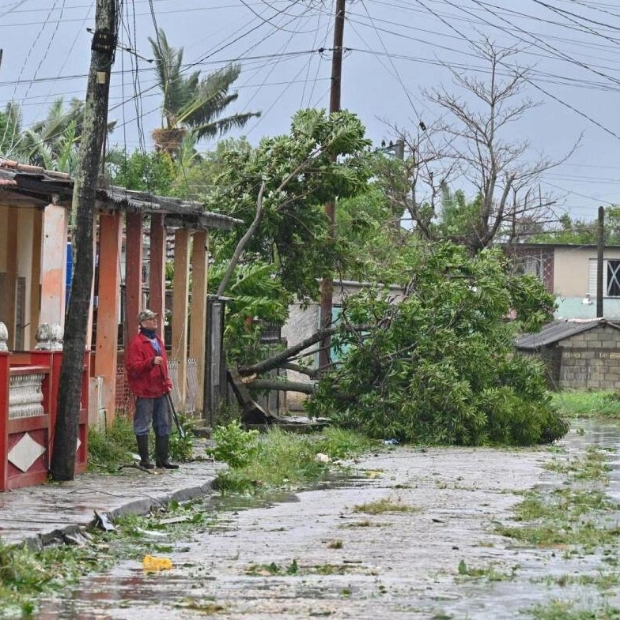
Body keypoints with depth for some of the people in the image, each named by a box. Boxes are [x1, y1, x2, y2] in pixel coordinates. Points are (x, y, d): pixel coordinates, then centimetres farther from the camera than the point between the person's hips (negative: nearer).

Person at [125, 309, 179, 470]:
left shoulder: (158, 341, 16)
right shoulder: (136, 342, -10)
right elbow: (132, 367, -19)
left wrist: (167, 382, 14)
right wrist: (151, 362, -30)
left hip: (160, 390, 8)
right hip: (145, 391, -8)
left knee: (164, 424, 9)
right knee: (142, 425, -2)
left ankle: (162, 458, 15)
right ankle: (144, 459, 4)